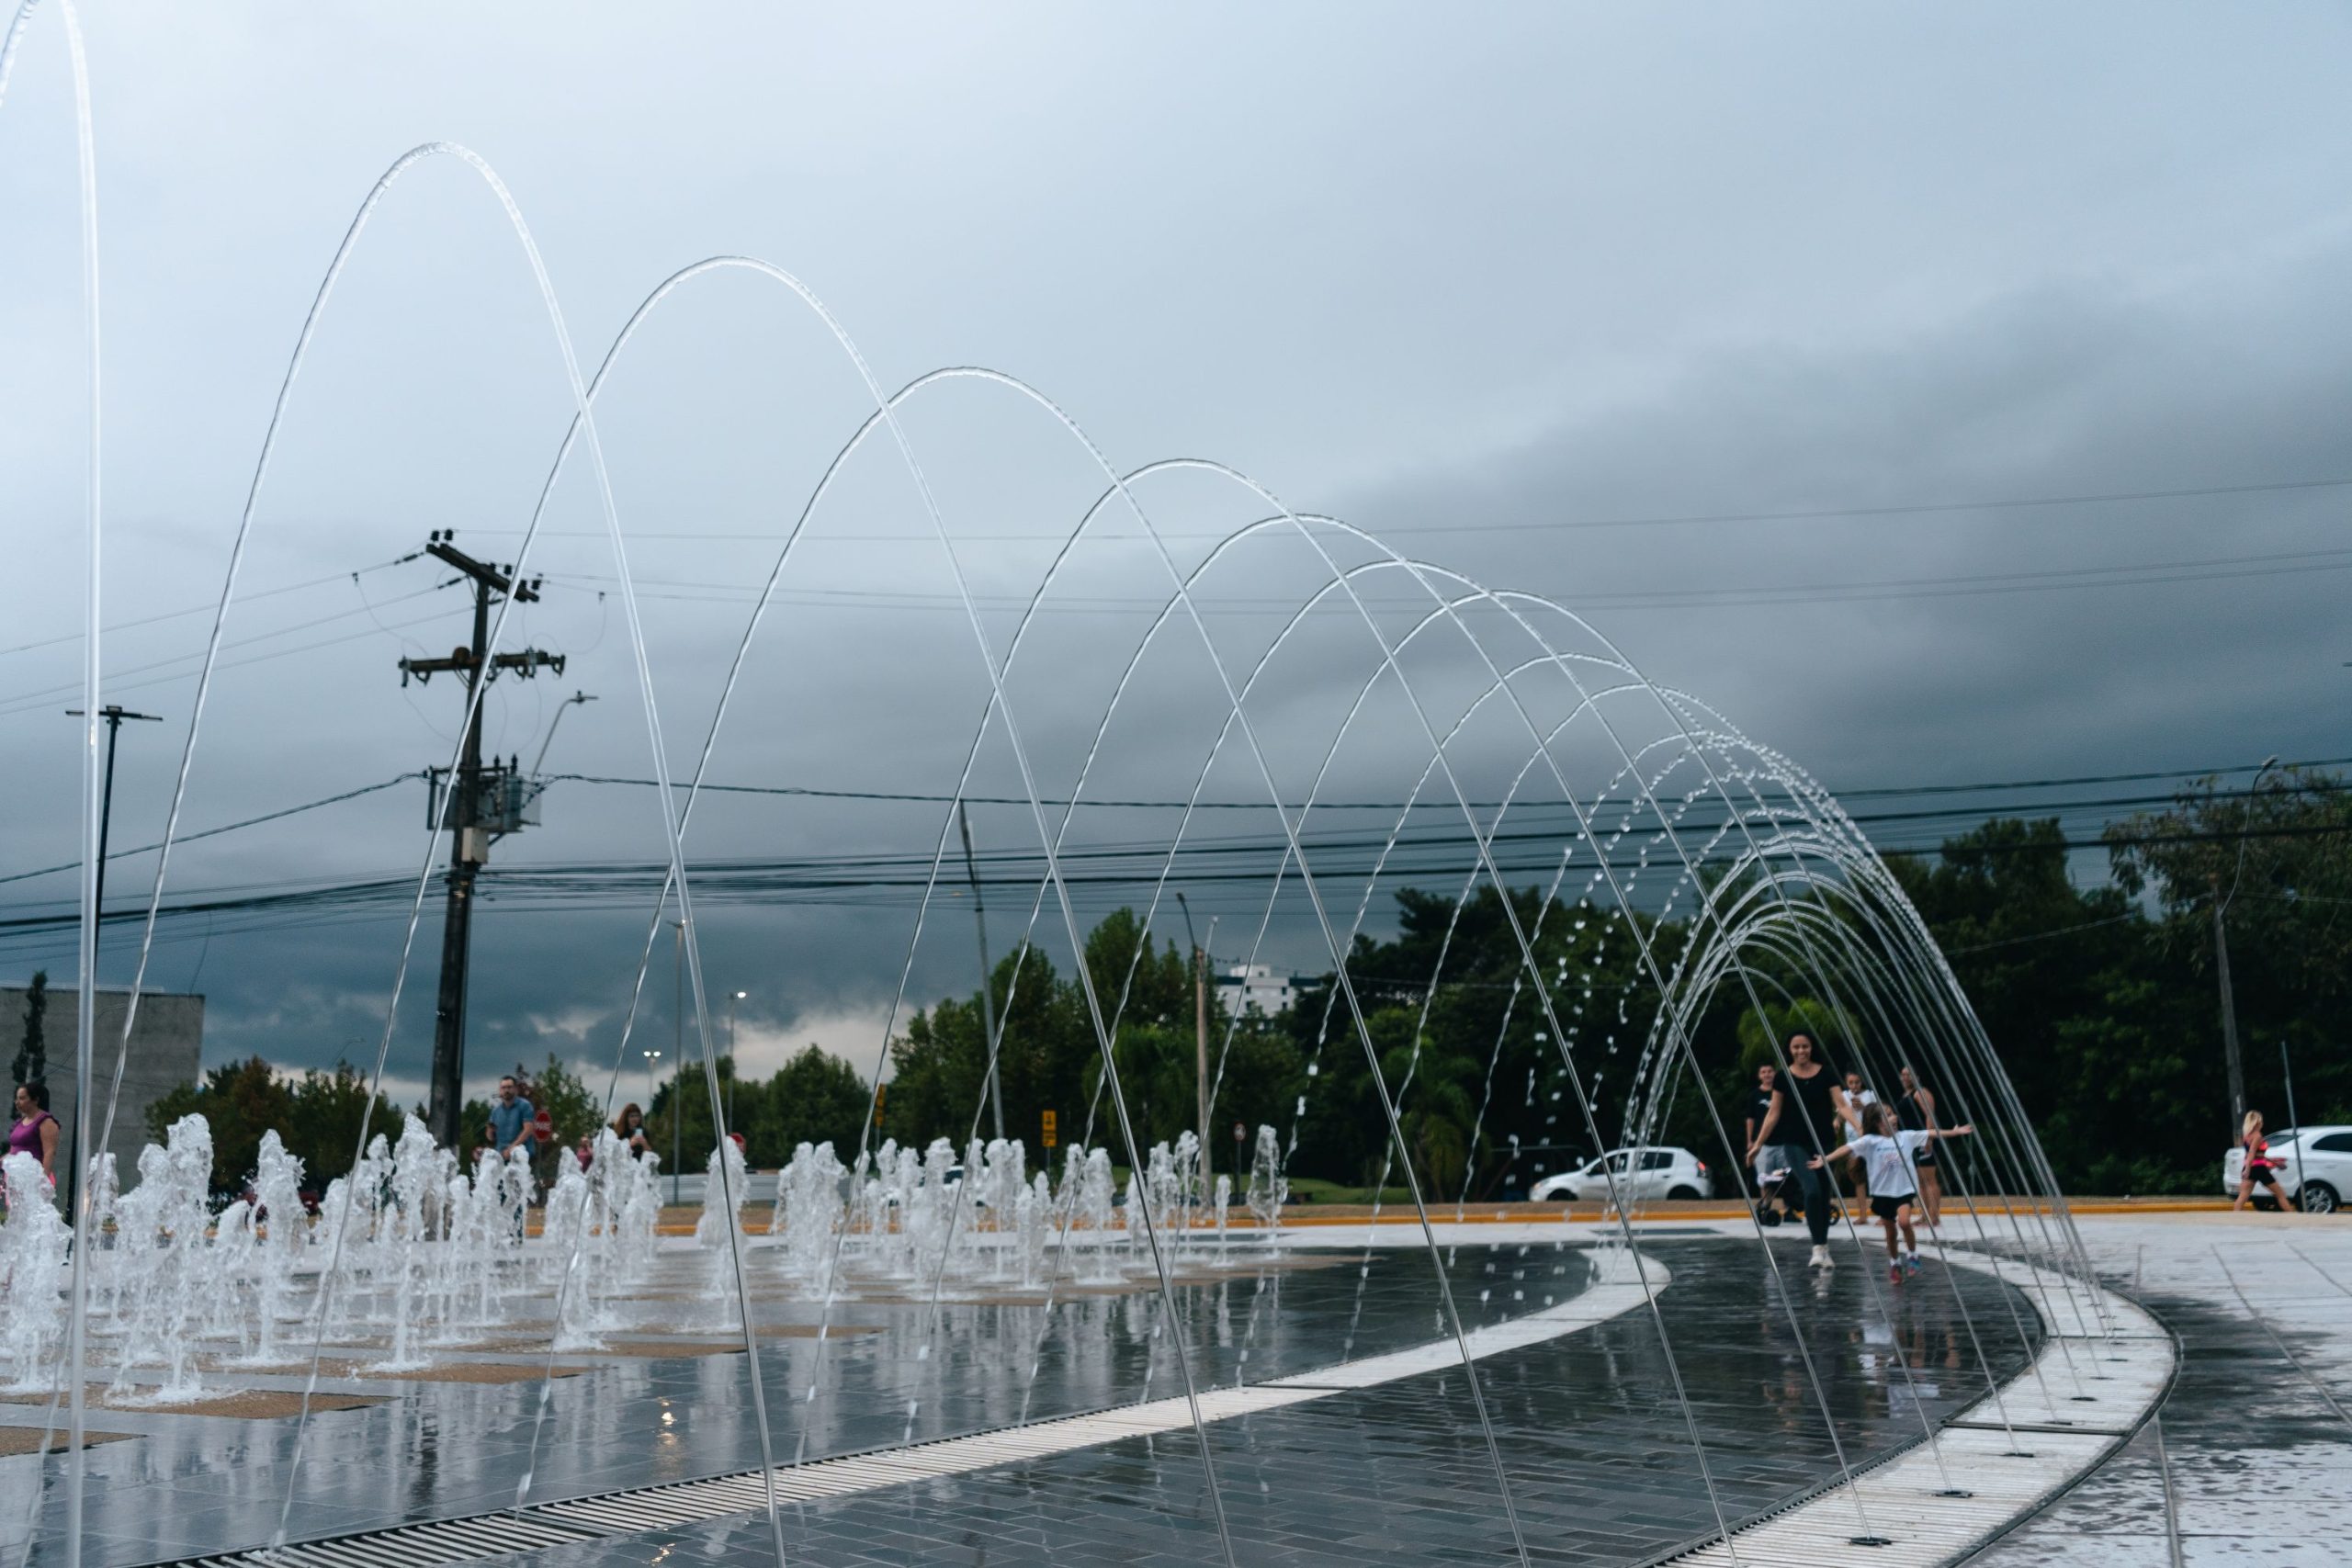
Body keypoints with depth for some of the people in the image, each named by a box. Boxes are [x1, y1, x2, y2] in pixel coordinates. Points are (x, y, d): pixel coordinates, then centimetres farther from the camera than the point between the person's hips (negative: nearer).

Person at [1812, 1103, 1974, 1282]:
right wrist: (1825, 1159, -31)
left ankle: (1912, 1256, 1)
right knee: (1890, 1232, 11)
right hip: (1883, 1193, 0)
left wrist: (1955, 1132, -2)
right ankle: (1895, 1264, 32)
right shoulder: (1870, 1141, -9)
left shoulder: (1906, 1136, -1)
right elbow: (1847, 1148, -19)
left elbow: (1931, 1134, 1)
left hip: (1904, 1190, 0)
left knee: (1904, 1221, -23)